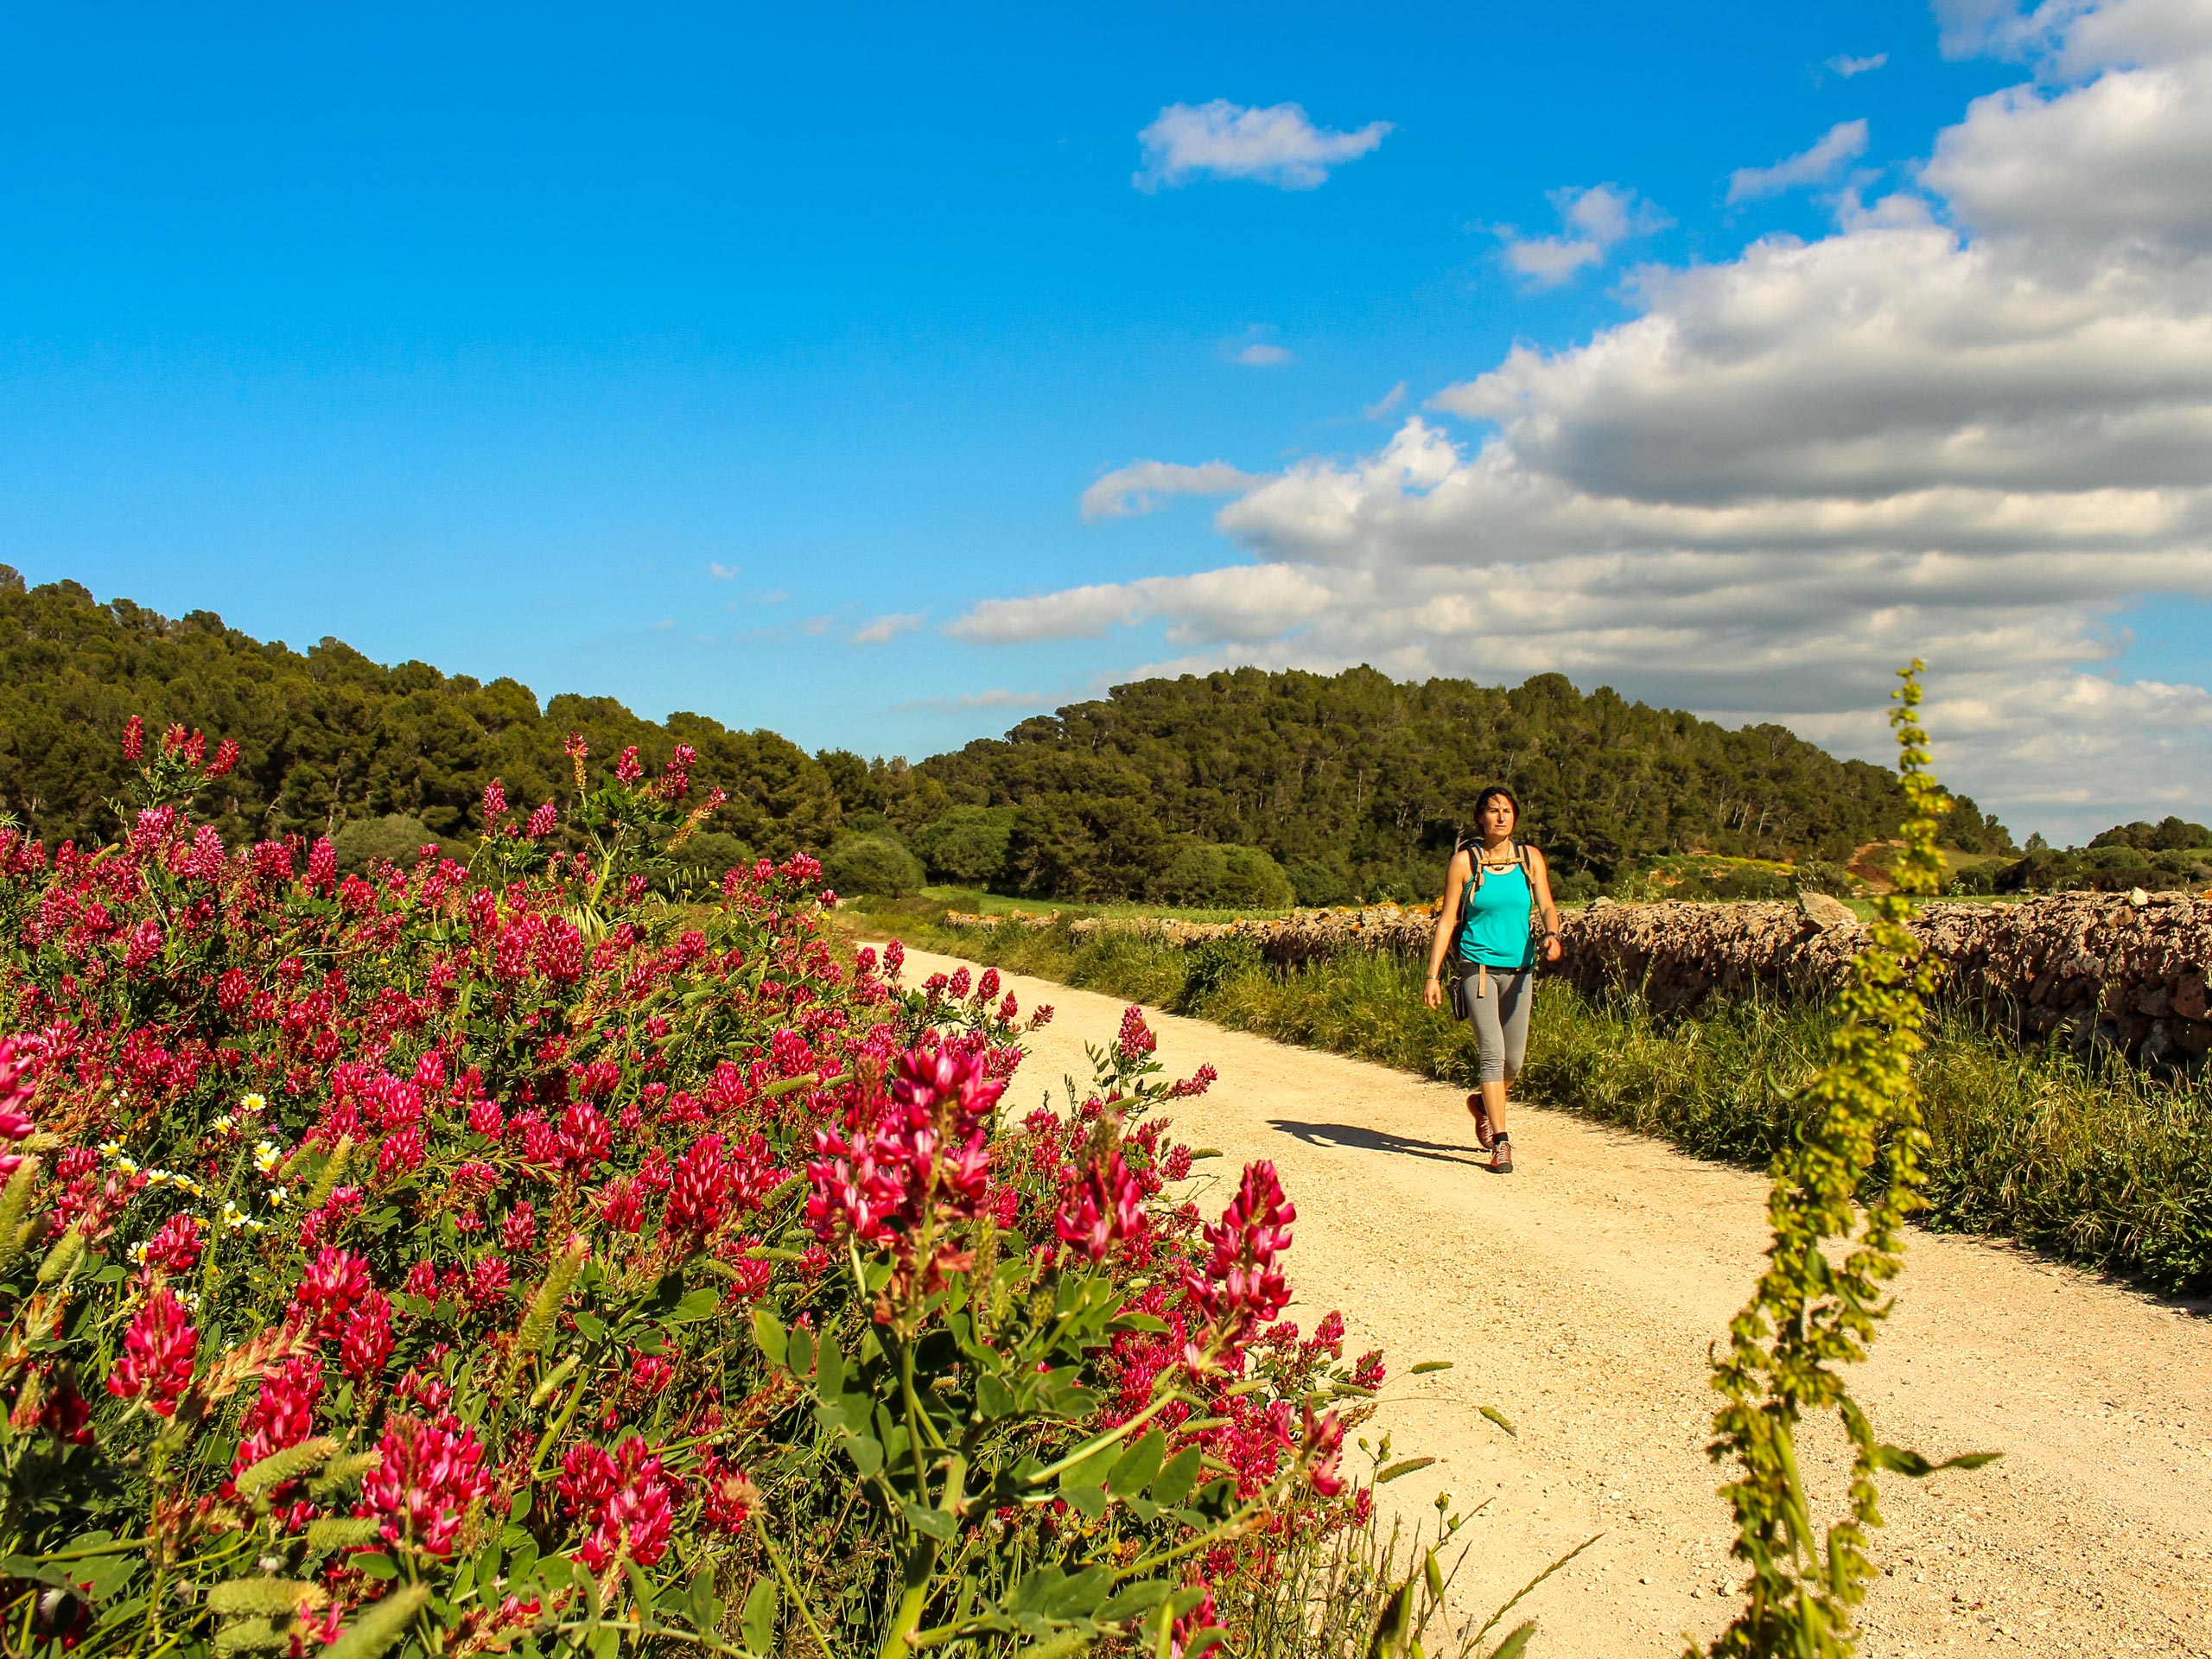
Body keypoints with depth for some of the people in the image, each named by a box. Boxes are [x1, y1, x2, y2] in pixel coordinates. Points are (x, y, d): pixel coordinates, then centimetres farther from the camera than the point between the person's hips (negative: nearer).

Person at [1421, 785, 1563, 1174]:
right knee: (1492, 1052, -13)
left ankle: (1482, 1104, 39)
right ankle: (1500, 1142, -6)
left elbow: (1547, 907, 3)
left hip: (1519, 967, 3)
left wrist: (1552, 936, -21)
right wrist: (1433, 976, -7)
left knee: (1514, 1060, 8)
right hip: (1478, 966, -3)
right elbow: (1447, 920, -2)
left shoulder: (1530, 858, 5)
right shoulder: (1464, 860, -3)